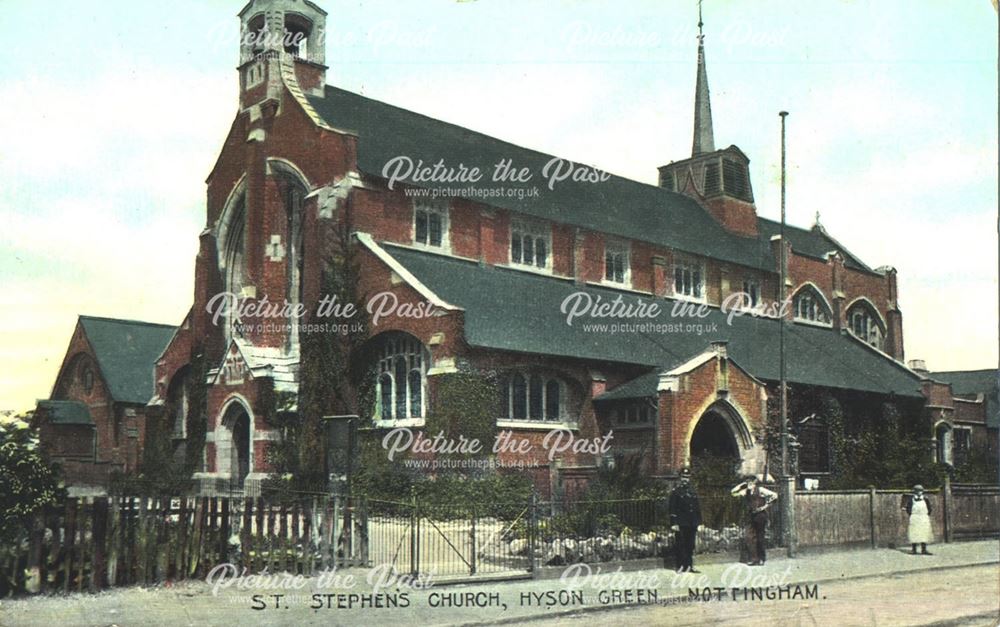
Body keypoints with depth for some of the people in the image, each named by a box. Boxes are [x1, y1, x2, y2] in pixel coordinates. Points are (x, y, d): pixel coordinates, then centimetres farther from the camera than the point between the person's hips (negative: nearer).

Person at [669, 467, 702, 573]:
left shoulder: (693, 491, 13)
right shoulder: (675, 492, -2)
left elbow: (697, 508, 17)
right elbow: (672, 509, -6)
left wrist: (699, 522, 13)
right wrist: (674, 523, -13)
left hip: (692, 523, 5)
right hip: (681, 523, -5)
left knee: (691, 545, 7)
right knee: (680, 545, -2)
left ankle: (689, 566, 13)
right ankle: (681, 566, 3)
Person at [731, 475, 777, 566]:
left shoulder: (760, 490, -1)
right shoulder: (746, 492, 14)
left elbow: (774, 496, -3)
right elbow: (733, 493, 12)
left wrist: (766, 505, -6)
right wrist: (741, 485, 7)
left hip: (760, 516, -6)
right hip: (751, 516, 6)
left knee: (761, 538, -1)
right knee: (750, 538, -2)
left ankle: (762, 559, 8)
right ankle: (754, 559, 1)